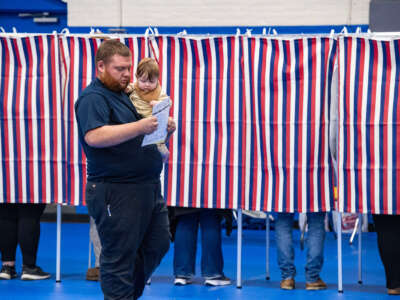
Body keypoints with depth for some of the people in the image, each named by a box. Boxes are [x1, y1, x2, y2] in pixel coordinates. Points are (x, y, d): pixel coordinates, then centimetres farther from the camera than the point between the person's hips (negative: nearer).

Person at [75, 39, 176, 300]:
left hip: (147, 187, 10)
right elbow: (94, 137, -27)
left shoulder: (122, 95, 19)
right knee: (119, 256, -2)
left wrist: (162, 129, 6)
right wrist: (139, 127, -31)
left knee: (158, 245, 15)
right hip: (116, 192, -9)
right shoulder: (93, 98, -11)